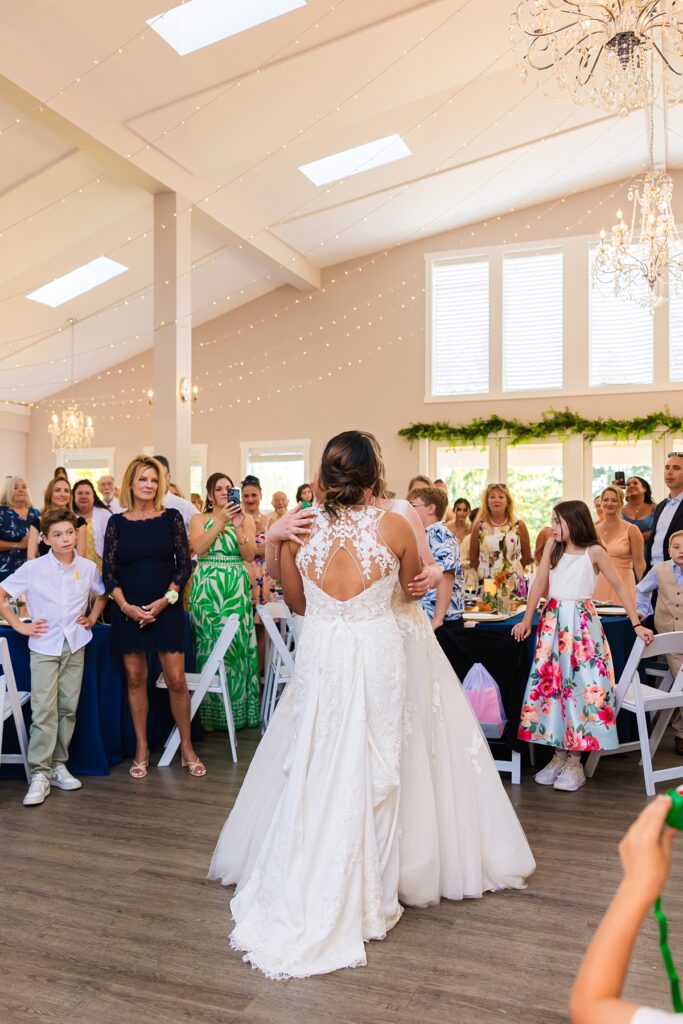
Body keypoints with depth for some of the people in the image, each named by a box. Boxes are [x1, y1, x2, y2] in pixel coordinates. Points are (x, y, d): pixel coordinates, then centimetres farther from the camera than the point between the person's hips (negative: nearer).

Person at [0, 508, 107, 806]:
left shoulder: (88, 568, 1)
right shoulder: (32, 568, -7)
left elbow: (102, 594, 19)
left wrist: (92, 617, 6)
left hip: (75, 646, 3)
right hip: (44, 647, -3)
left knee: (68, 708, 7)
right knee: (44, 711, -7)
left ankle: (58, 765, 20)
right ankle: (39, 774, 0)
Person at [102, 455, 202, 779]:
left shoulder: (171, 517, 2)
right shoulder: (117, 522, 4)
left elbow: (184, 564, 0)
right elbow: (109, 570, 2)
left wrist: (165, 600, -11)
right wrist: (126, 606, -11)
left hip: (166, 609, -1)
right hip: (128, 611, 1)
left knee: (176, 680, -3)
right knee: (135, 679, 6)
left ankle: (186, 747, 13)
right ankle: (141, 750, 20)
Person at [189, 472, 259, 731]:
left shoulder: (246, 519, 8)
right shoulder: (199, 519, 7)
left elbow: (249, 555, -2)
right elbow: (198, 548, -11)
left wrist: (238, 527, -14)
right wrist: (221, 521, -15)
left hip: (236, 590, 1)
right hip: (206, 589, 0)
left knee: (236, 644, -1)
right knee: (209, 645, 2)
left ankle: (237, 708, 13)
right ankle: (210, 712, 13)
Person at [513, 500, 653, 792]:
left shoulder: (594, 551, -5)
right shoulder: (552, 546, 5)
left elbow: (620, 586, -2)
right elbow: (540, 582, 4)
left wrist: (636, 624, -6)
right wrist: (527, 619, -2)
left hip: (582, 622, -4)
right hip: (553, 621, 4)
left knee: (581, 685, -5)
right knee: (550, 683, 2)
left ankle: (575, 761, 5)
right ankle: (559, 755, 13)